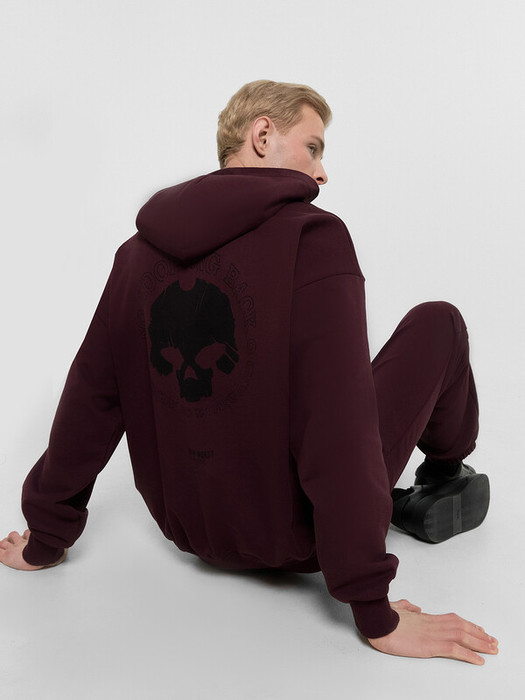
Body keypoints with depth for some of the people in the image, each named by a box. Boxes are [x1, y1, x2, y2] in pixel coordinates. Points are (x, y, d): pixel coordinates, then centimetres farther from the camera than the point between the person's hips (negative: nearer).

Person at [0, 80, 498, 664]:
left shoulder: (140, 252, -2)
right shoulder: (312, 237, -19)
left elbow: (89, 397, 0)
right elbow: (339, 427, -25)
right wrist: (375, 615, -19)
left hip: (187, 529, 6)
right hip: (291, 536, -5)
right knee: (437, 322, 8)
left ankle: (391, 500, 31)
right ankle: (444, 480, 31)